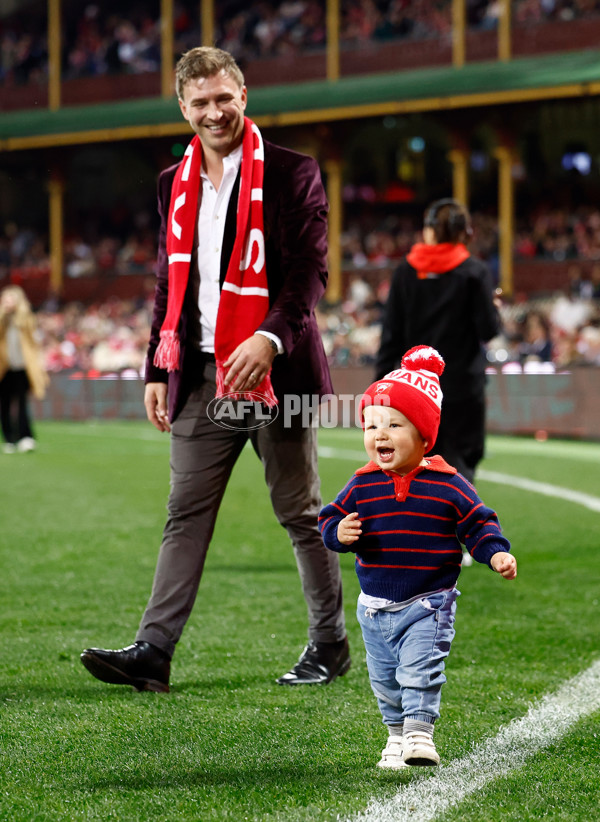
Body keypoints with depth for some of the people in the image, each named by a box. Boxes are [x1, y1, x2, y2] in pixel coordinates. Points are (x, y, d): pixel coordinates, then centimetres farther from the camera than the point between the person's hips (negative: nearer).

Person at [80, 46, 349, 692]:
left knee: (301, 515, 5)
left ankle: (329, 645, 16)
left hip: (272, 370, -4)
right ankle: (153, 651, -2)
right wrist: (158, 370, 13)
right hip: (201, 377, 4)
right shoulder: (175, 184, 13)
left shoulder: (291, 174, -2)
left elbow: (309, 270, -9)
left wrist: (270, 339, -23)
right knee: (185, 515, 1)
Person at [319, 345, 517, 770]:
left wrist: (496, 553, -20)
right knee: (384, 676, 14)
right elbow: (331, 518, 5)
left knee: (419, 669, -14)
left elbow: (477, 523, -4)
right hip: (375, 605, 4)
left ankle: (420, 733, -8)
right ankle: (397, 733, 30)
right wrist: (339, 532, -18)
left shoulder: (447, 484, -9)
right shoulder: (363, 485, -2)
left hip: (428, 602, -4)